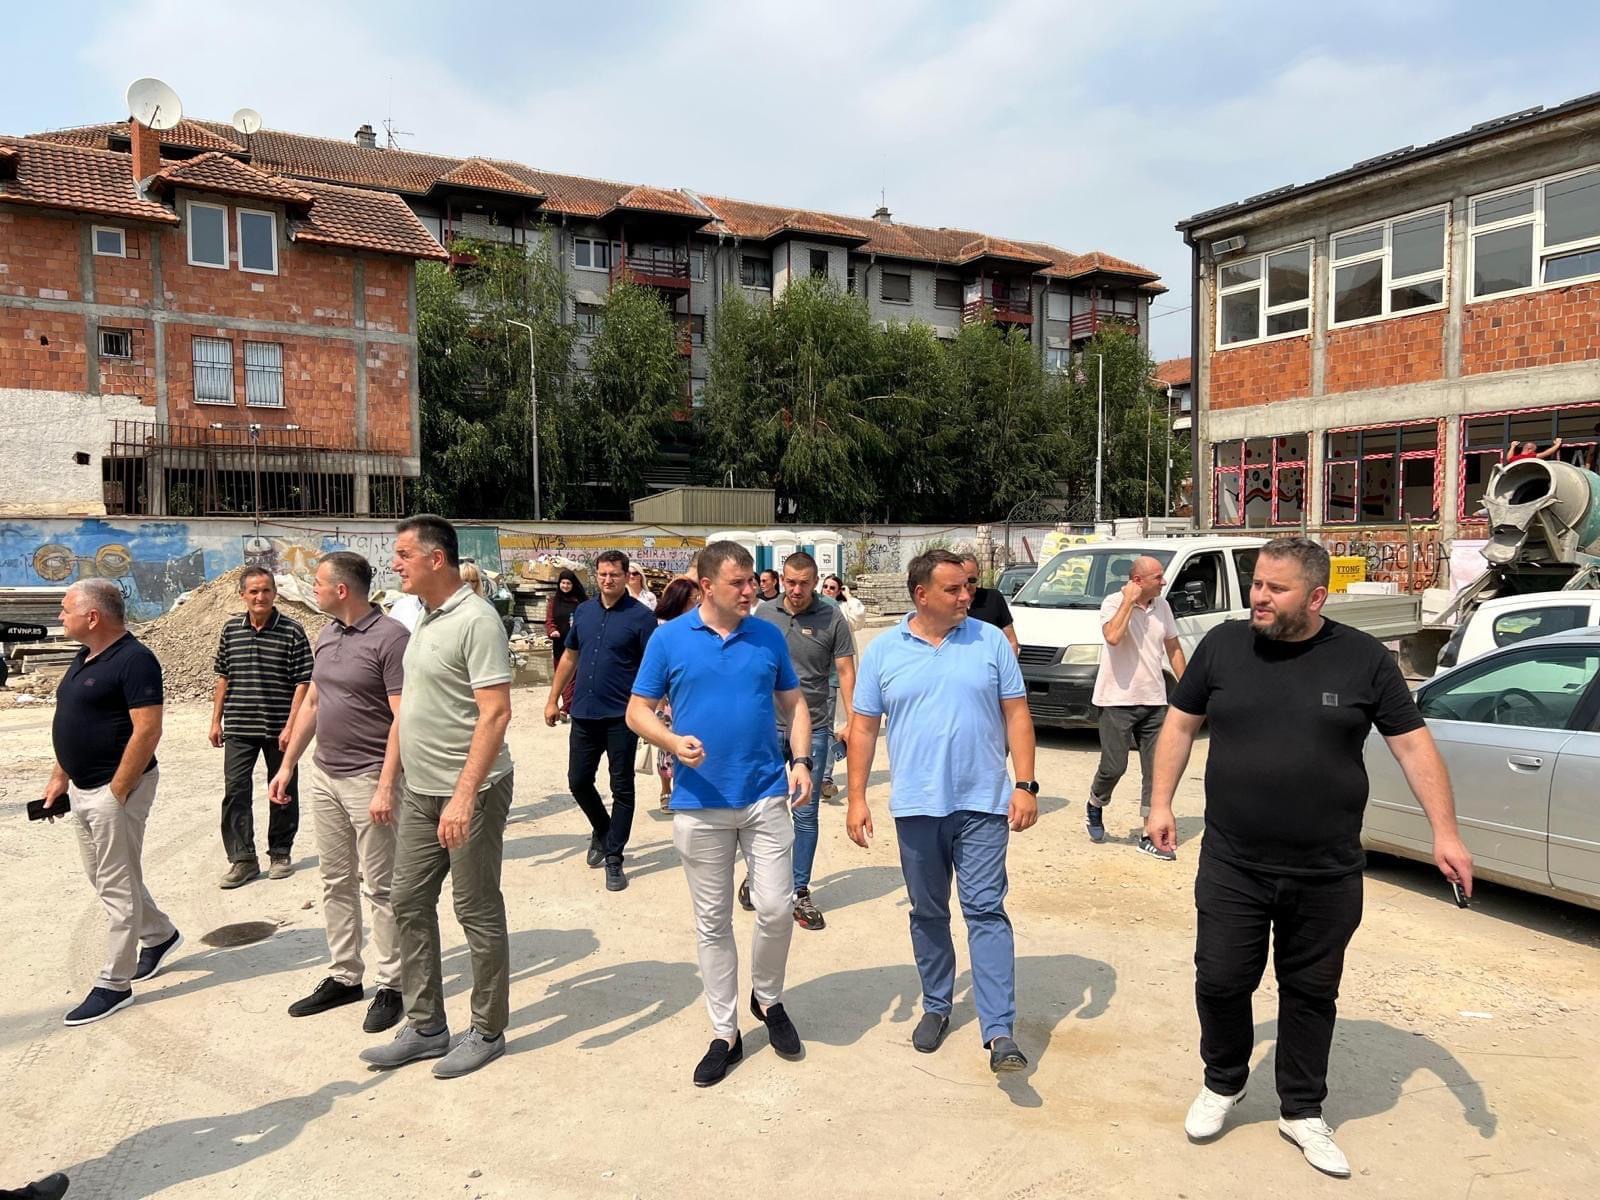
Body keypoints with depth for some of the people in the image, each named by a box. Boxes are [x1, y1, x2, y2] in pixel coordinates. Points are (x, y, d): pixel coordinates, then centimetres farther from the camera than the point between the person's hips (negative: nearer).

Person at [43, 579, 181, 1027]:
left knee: (117, 885, 0)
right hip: (83, 788, 10)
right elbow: (72, 725, 19)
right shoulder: (85, 657, 11)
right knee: (103, 877, 20)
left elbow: (147, 731, -23)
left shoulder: (134, 660, -18)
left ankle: (113, 984, 10)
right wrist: (60, 777, 15)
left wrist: (117, 792, -22)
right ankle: (159, 935, 38)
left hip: (116, 789, -10)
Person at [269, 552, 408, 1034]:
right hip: (323, 775, 8)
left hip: (368, 778, -8)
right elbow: (310, 704, 19)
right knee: (335, 881, 15)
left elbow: (402, 719, -18)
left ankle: (390, 985, 14)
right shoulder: (326, 636, 10)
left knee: (378, 886, 2)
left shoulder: (389, 637, -16)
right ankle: (344, 977, 28)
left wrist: (386, 786, -22)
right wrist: (288, 765, 16)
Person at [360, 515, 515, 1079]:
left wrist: (464, 796, -26)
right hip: (420, 790, 9)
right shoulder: (424, 618, 12)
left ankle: (487, 1033, 20)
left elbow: (495, 714, -22)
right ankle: (425, 1027, 29)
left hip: (469, 792, -9)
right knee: (409, 903, 14)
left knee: (478, 912, 4)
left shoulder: (475, 619, -16)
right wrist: (395, 782, 17)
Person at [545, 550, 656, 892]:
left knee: (621, 788, 4)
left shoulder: (640, 616, -8)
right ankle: (602, 830, 38)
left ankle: (614, 857, 15)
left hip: (621, 717, -5)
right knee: (578, 781, 12)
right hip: (584, 713, 5)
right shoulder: (583, 611, 8)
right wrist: (553, 699, 13)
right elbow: (570, 657, 15)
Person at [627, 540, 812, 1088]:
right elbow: (637, 712, 1)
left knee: (776, 909, -1)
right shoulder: (669, 639, -3)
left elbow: (793, 704, 11)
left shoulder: (769, 637, 3)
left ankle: (768, 999, 29)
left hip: (766, 796, 1)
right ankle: (724, 1033, 24)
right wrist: (674, 742, -18)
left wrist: (801, 761, -4)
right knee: (712, 921, 9)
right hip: (700, 803, -1)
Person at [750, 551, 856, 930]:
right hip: (768, 724, 2)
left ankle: (801, 892, 20)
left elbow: (846, 672, -3)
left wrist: (851, 721, -13)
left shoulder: (832, 618, -5)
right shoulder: (765, 613, 2)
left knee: (806, 813, 7)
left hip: (813, 727, -2)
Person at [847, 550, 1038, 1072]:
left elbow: (1016, 715, 1)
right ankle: (936, 1006, 31)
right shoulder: (883, 651, 1)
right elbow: (863, 727, 4)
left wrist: (1025, 785, -5)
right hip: (916, 806, 2)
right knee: (928, 913, 14)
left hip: (983, 803, -1)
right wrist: (856, 799, 0)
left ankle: (1000, 1030, 1)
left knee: (986, 911, -3)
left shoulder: (990, 641, 0)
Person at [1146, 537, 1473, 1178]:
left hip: (1327, 877, 0)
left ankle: (1302, 1111, 34)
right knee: (1220, 981, 7)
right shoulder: (1222, 645, -2)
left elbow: (1414, 745, -1)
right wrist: (1161, 803, 3)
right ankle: (1223, 1083, 34)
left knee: (1310, 993, 13)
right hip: (1231, 867, 1)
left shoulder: (1364, 659, -4)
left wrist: (1445, 832, -7)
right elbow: (1180, 723, 6)